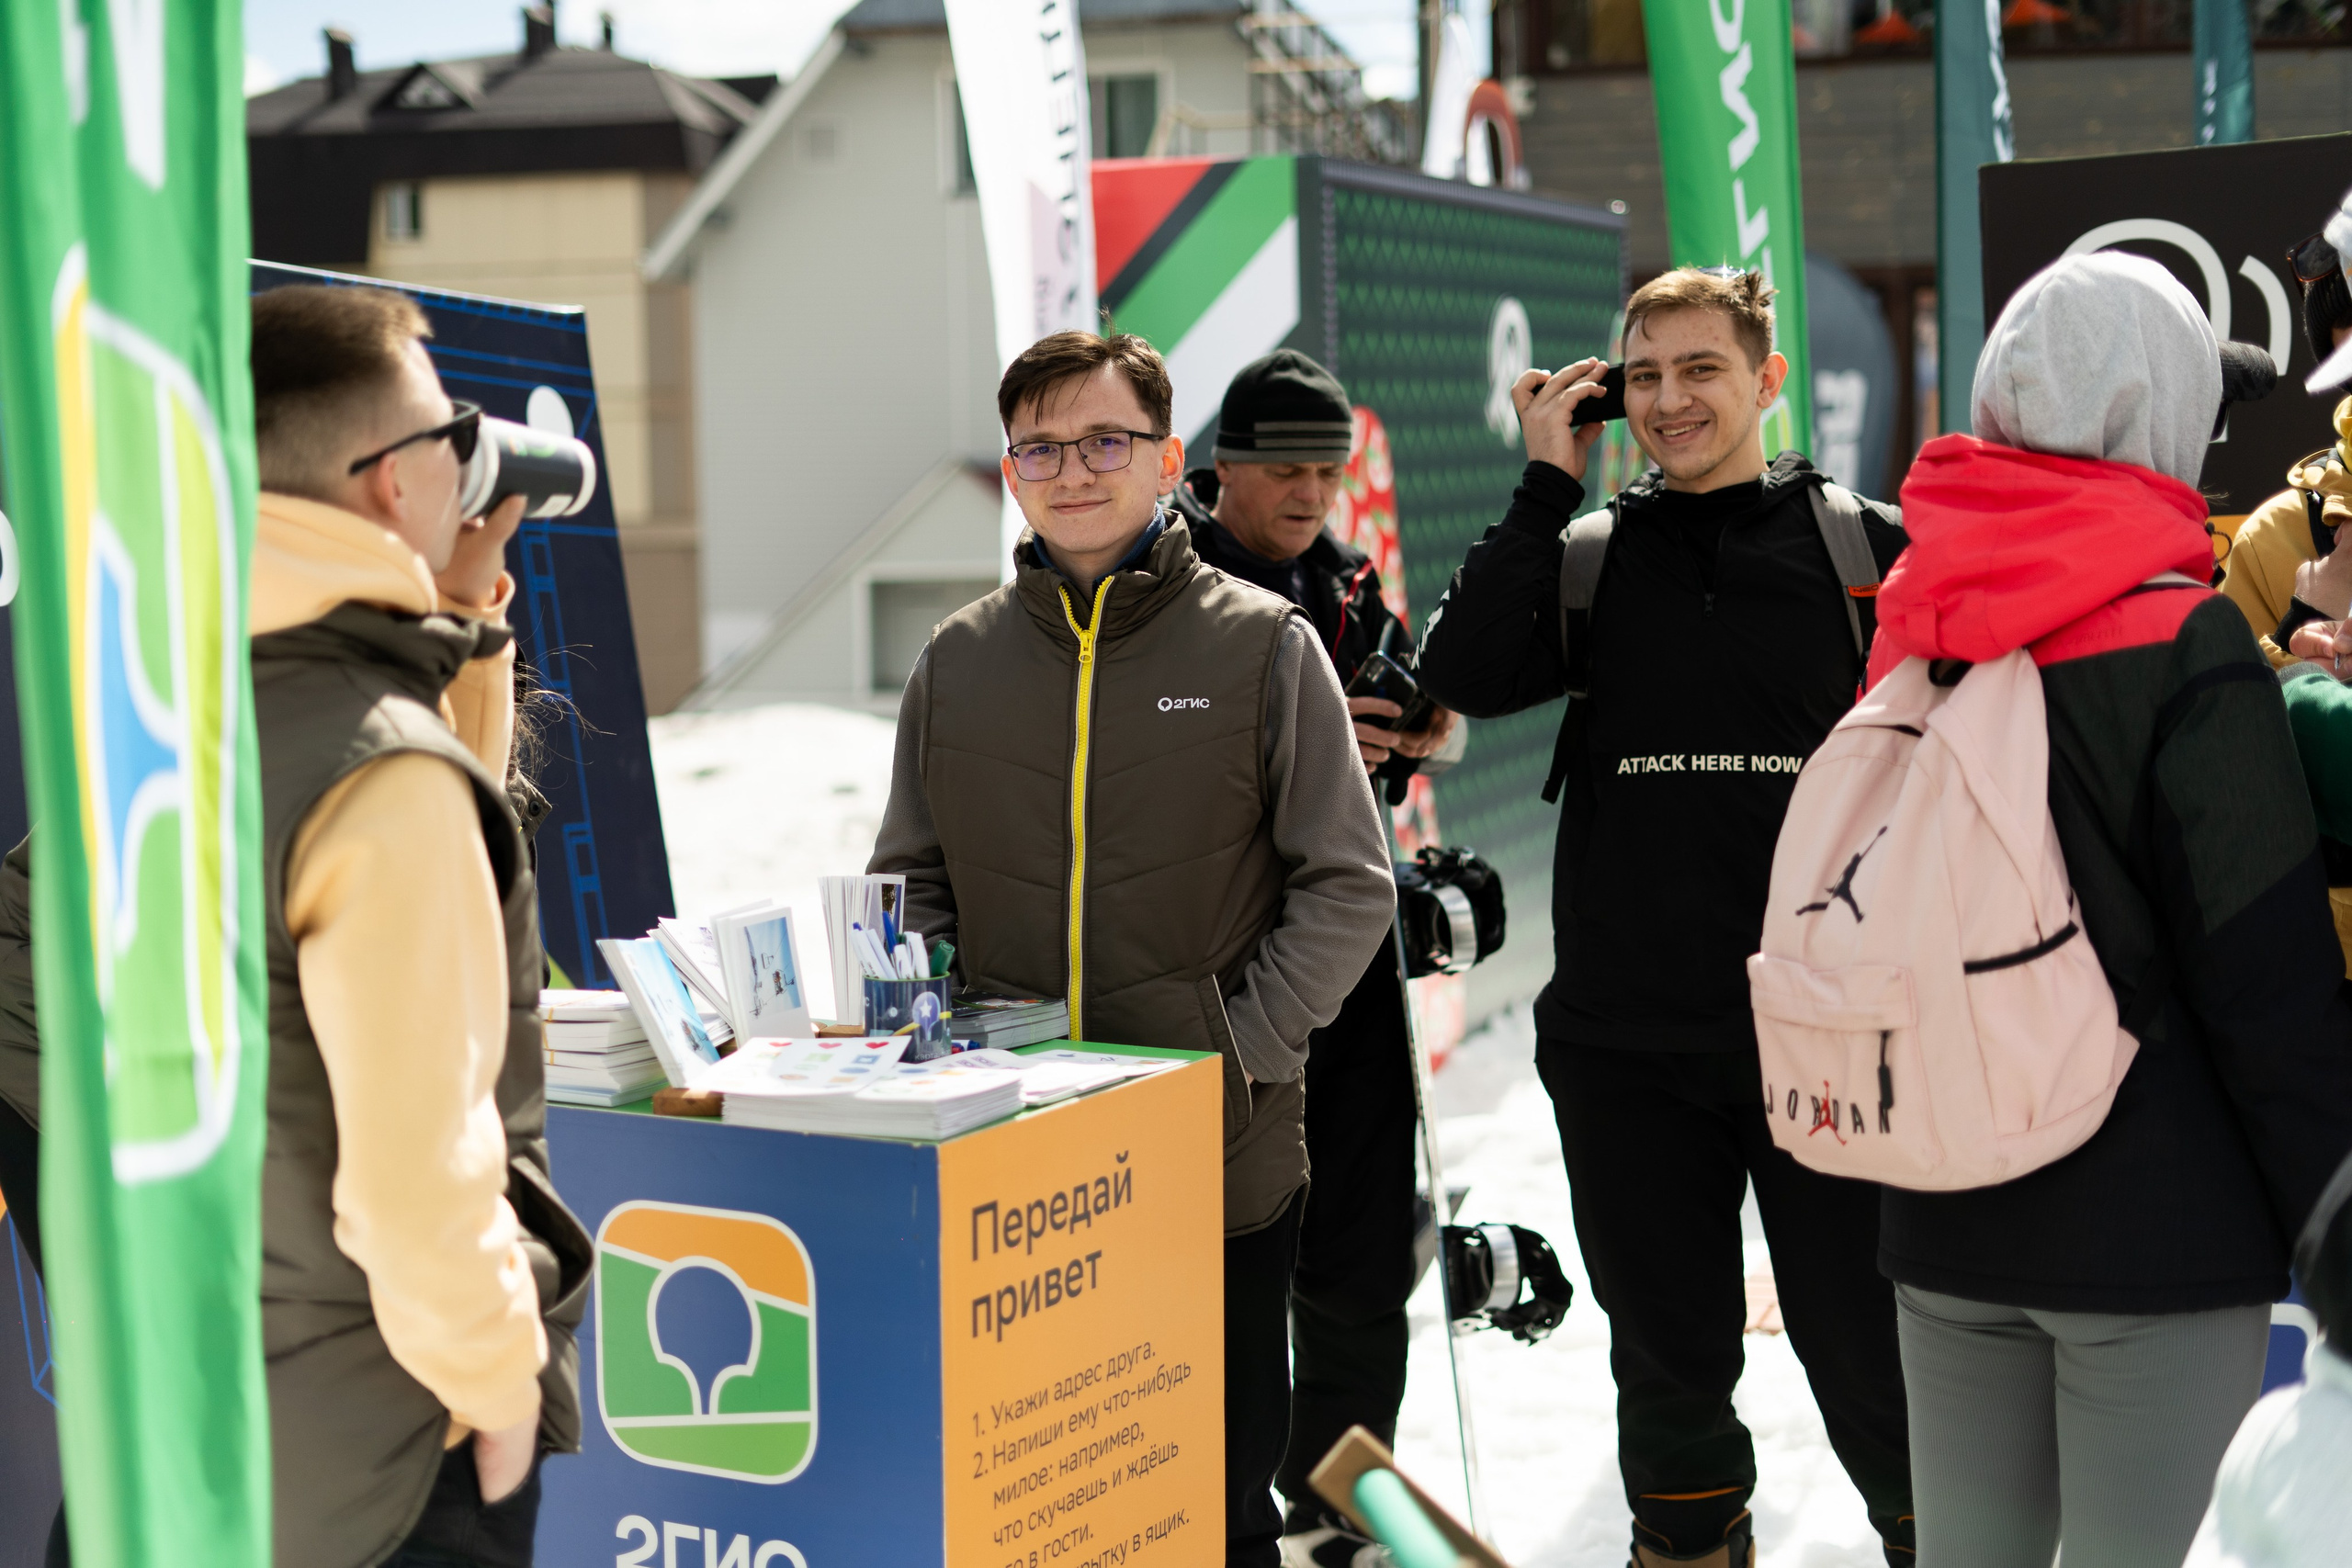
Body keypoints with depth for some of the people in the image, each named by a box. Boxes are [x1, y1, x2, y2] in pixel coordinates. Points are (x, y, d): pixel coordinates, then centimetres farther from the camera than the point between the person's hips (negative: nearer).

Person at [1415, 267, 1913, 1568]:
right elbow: (1464, 676, -11)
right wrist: (1546, 484, -9)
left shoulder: (1868, 551, 1)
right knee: (1667, 1351, 15)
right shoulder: (1589, 560, 6)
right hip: (1625, 1043, 2)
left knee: (1864, 1342, 4)